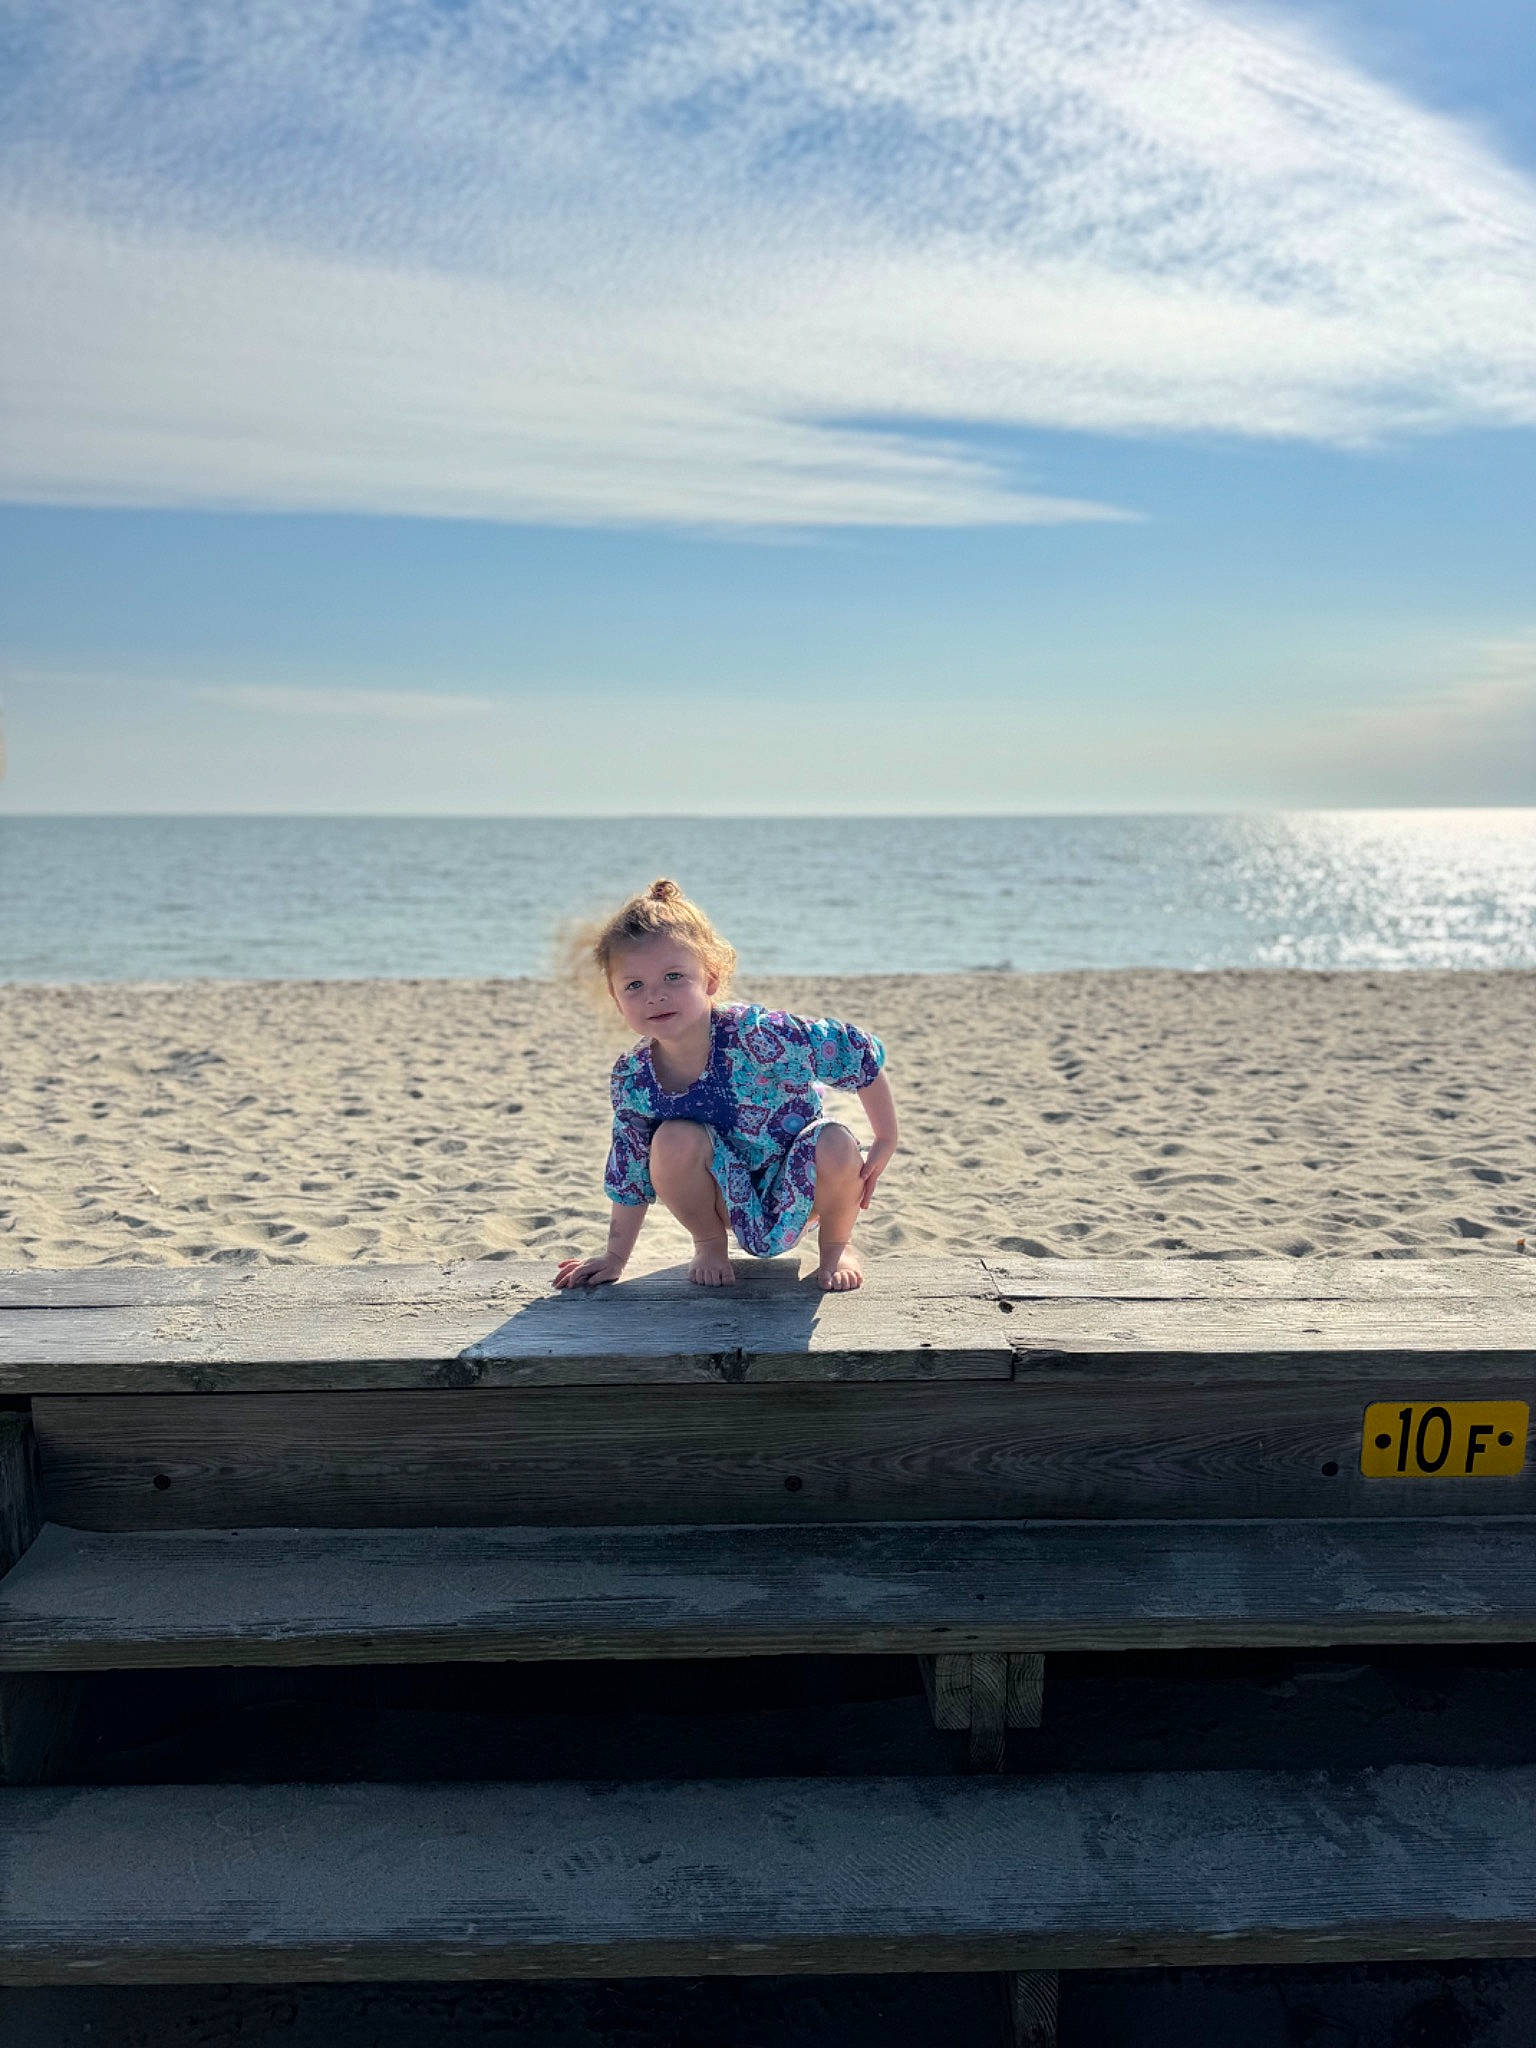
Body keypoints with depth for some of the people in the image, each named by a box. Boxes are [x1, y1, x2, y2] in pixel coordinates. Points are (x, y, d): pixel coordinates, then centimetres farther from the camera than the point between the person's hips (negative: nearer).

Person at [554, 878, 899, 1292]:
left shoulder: (757, 1033, -30)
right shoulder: (633, 1080, -16)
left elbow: (862, 1054, -20)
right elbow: (631, 1176, -2)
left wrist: (886, 1143, -14)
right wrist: (615, 1258, 2)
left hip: (800, 1191, -1)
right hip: (733, 1203, 2)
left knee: (835, 1145, -33)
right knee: (674, 1140, -28)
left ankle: (836, 1244, 0)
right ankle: (709, 1244, 2)